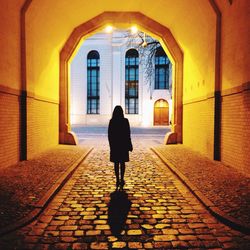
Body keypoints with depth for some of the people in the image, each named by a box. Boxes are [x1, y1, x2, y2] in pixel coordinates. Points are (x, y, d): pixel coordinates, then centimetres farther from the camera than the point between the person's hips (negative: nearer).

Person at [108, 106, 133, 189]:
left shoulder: (111, 121, -4)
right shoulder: (125, 121, -9)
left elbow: (109, 134, 1)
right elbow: (128, 134, -7)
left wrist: (111, 145, 14)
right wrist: (129, 145, 2)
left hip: (114, 145, 1)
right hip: (123, 145, -1)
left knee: (116, 163, 7)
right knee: (122, 163, 9)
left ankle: (118, 180, 10)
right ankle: (122, 180, 7)